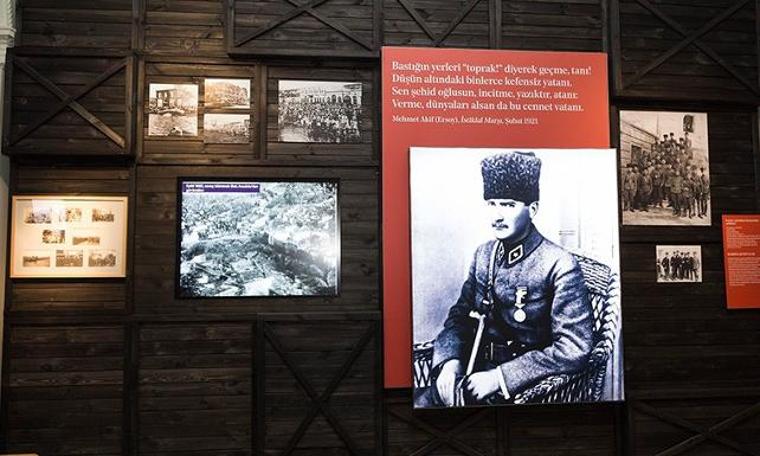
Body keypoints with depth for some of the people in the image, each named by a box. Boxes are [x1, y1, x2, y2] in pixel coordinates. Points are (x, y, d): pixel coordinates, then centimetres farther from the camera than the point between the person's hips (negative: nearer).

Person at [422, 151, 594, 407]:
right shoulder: (484, 254, 6)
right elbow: (460, 316, 10)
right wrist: (450, 360, -10)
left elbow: (574, 350, -16)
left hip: (522, 387, -4)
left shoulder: (559, 266, -12)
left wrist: (499, 377, -20)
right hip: (476, 368, 5)